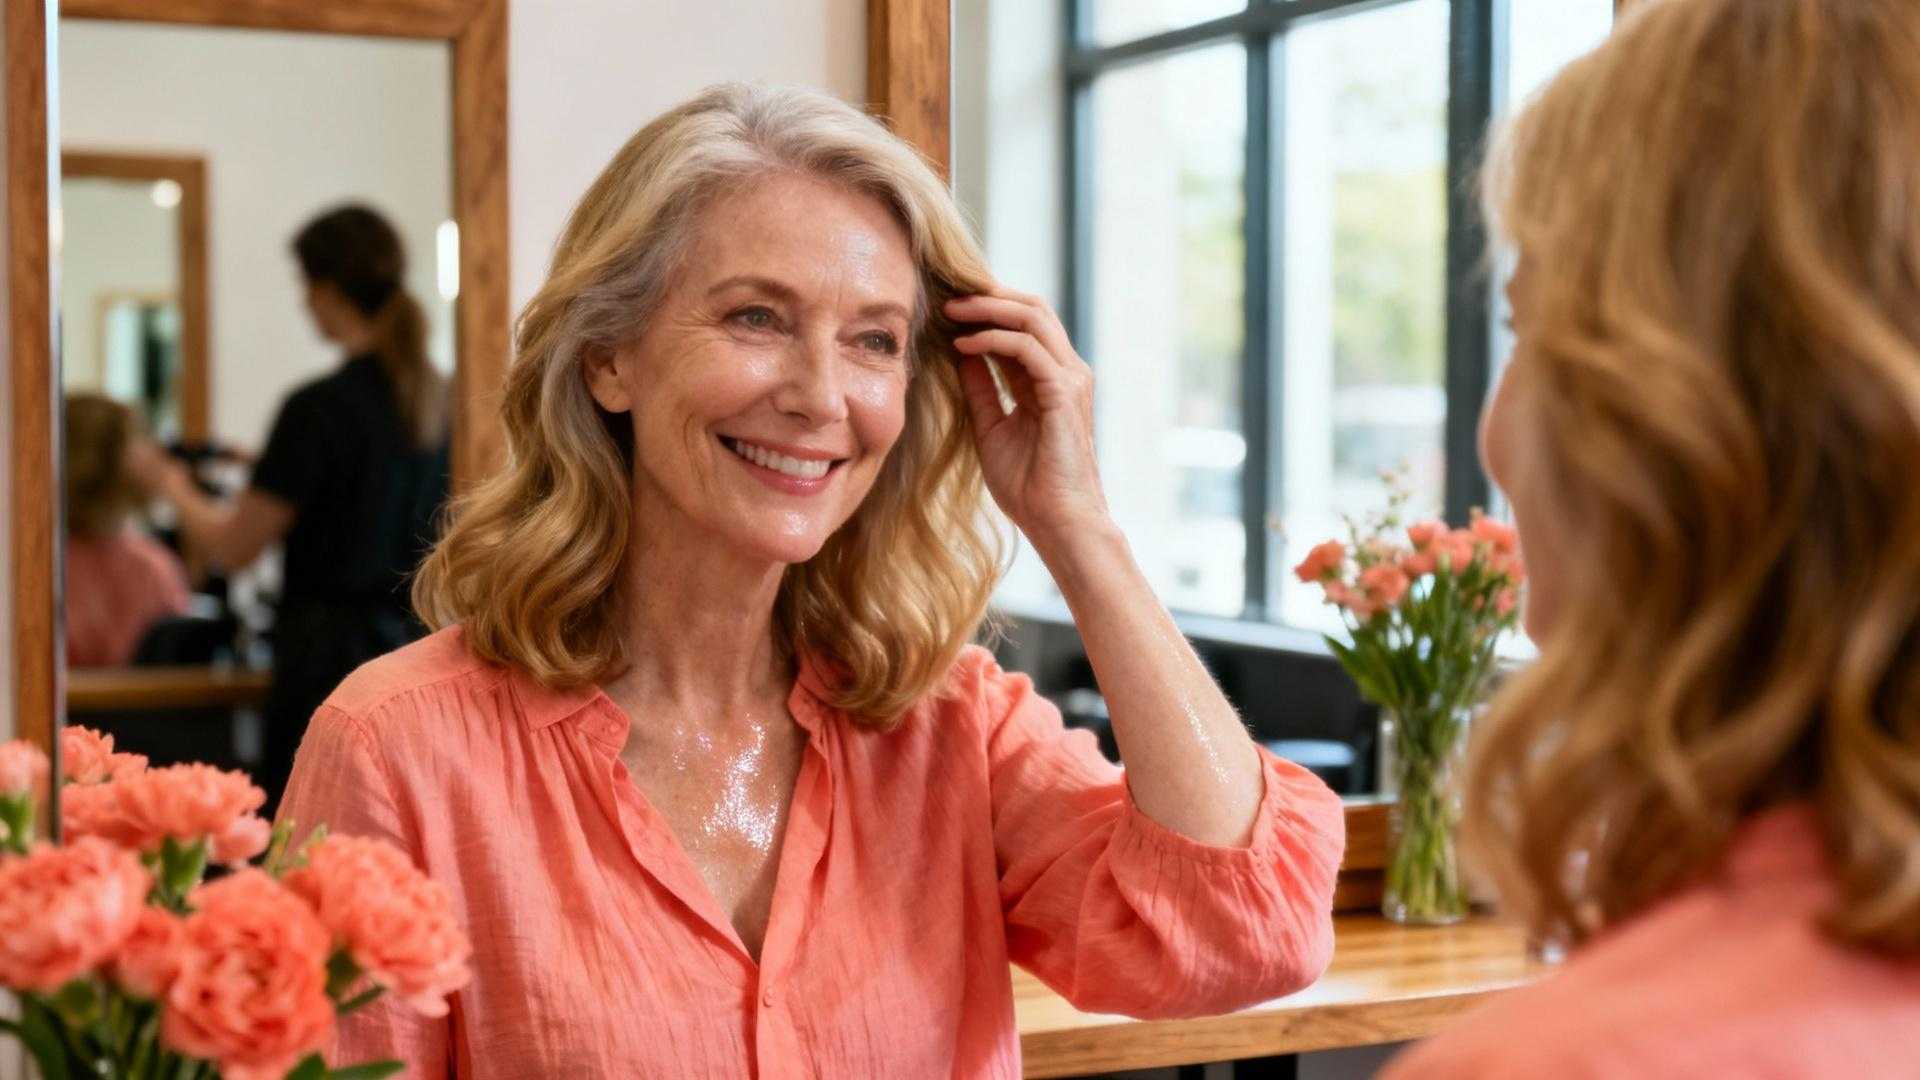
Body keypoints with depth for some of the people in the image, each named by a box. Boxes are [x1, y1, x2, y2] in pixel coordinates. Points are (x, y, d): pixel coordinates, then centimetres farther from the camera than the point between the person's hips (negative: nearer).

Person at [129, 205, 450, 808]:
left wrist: (171, 484, 13)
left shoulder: (320, 408, -13)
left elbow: (234, 547, -5)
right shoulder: (439, 398, 5)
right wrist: (276, 467, 30)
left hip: (333, 657, -6)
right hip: (420, 647, 7)